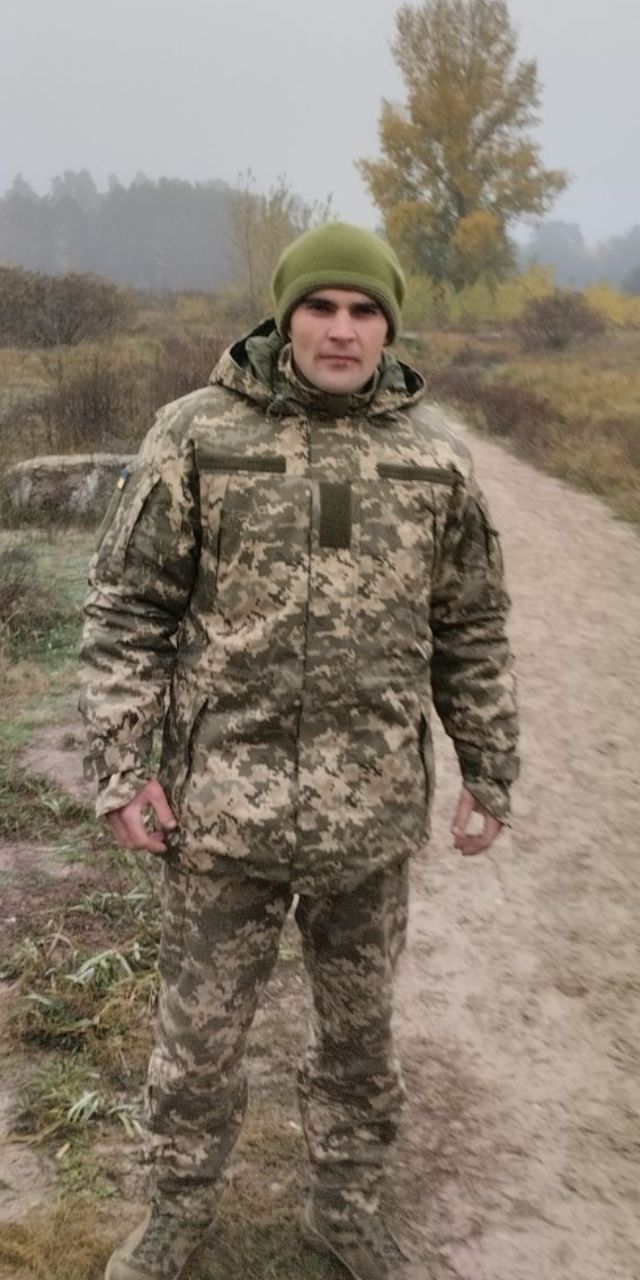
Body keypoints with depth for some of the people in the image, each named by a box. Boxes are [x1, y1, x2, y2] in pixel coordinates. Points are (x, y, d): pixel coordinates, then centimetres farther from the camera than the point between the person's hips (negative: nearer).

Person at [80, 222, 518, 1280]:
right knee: (199, 1029, 13)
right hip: (223, 799, -1)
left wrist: (489, 777, 8)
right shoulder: (198, 433, -5)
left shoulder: (435, 453, 1)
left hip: (374, 811, 2)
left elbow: (472, 633, 7)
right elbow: (128, 607, -3)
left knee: (360, 1023, 18)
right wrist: (120, 766, -8)